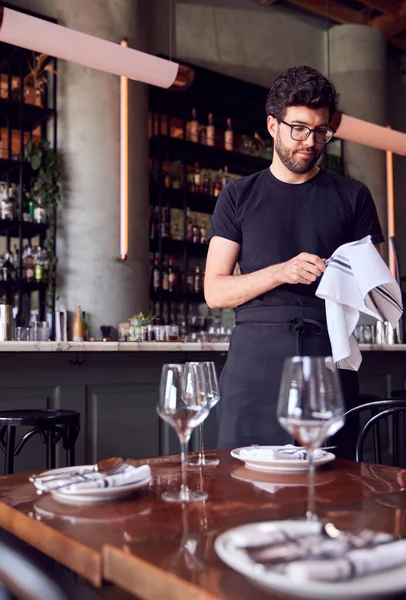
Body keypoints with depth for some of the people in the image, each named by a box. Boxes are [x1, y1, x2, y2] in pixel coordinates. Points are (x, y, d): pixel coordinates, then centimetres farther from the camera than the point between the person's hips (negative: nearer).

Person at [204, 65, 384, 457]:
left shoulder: (352, 196, 14)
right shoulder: (239, 196, 12)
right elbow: (215, 291, 4)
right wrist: (282, 272, -11)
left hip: (329, 351, 1)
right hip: (256, 355, 0)